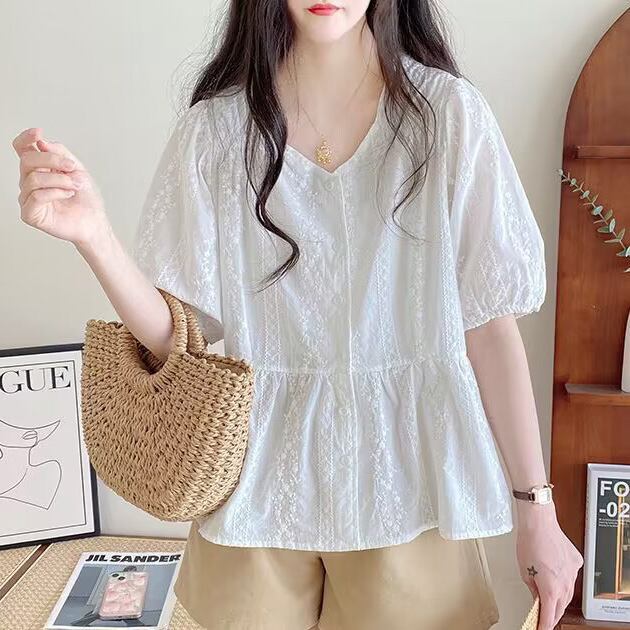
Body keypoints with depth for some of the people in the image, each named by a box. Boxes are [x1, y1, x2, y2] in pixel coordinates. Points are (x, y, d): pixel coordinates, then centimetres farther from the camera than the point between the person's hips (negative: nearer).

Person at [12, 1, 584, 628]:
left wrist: (537, 511, -3)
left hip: (408, 478, 0)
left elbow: (489, 323, -5)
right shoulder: (214, 129, -3)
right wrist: (93, 234, -20)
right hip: (262, 481, 1)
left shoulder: (450, 113, -5)